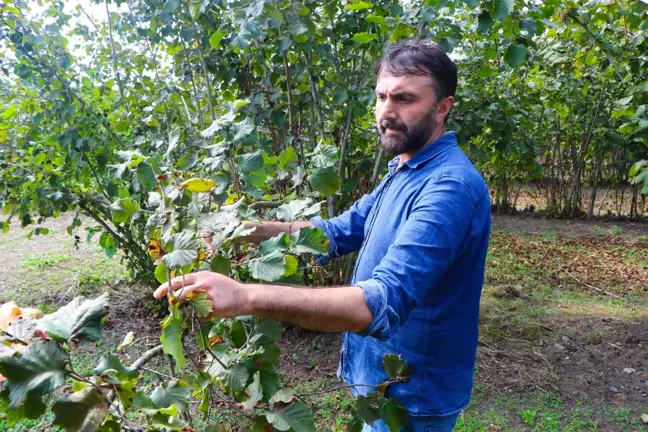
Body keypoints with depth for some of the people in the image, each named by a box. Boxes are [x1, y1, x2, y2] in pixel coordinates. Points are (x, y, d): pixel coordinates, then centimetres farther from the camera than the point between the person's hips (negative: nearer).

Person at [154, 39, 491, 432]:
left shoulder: (451, 186, -28)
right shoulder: (404, 172, 6)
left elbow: (384, 303, -38)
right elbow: (339, 232, 5)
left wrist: (248, 297, -46)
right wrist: (249, 229, -9)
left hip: (410, 395, -8)